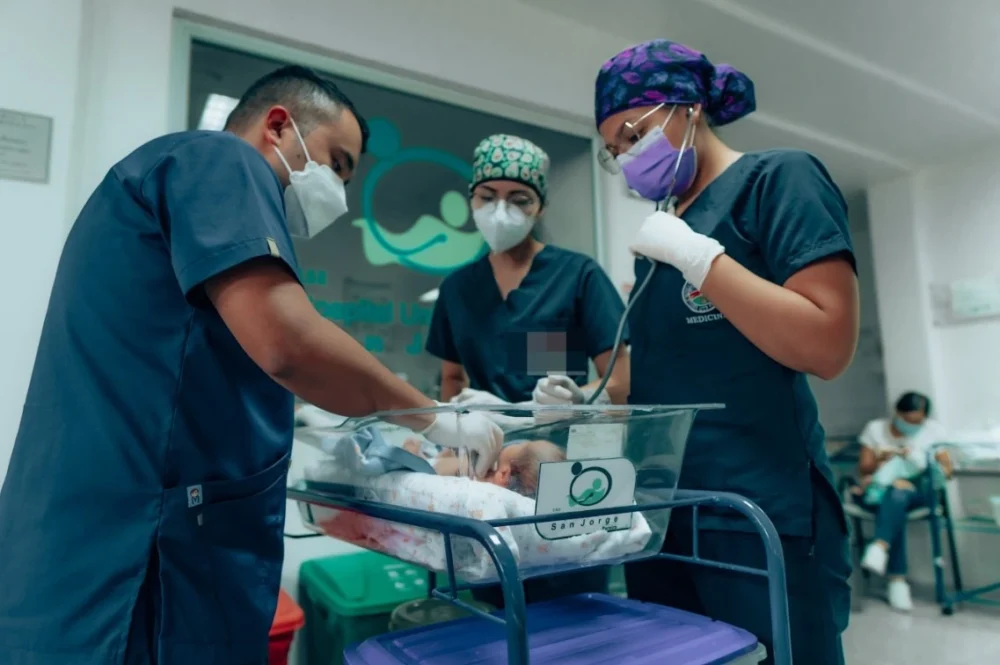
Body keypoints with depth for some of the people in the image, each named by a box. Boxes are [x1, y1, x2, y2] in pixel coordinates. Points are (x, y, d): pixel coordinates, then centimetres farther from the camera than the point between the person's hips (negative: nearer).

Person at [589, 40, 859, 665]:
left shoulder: (779, 179, -4)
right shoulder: (664, 224, 15)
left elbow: (828, 345, -17)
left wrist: (697, 254, -17)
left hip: (759, 514, -7)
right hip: (659, 510, 7)